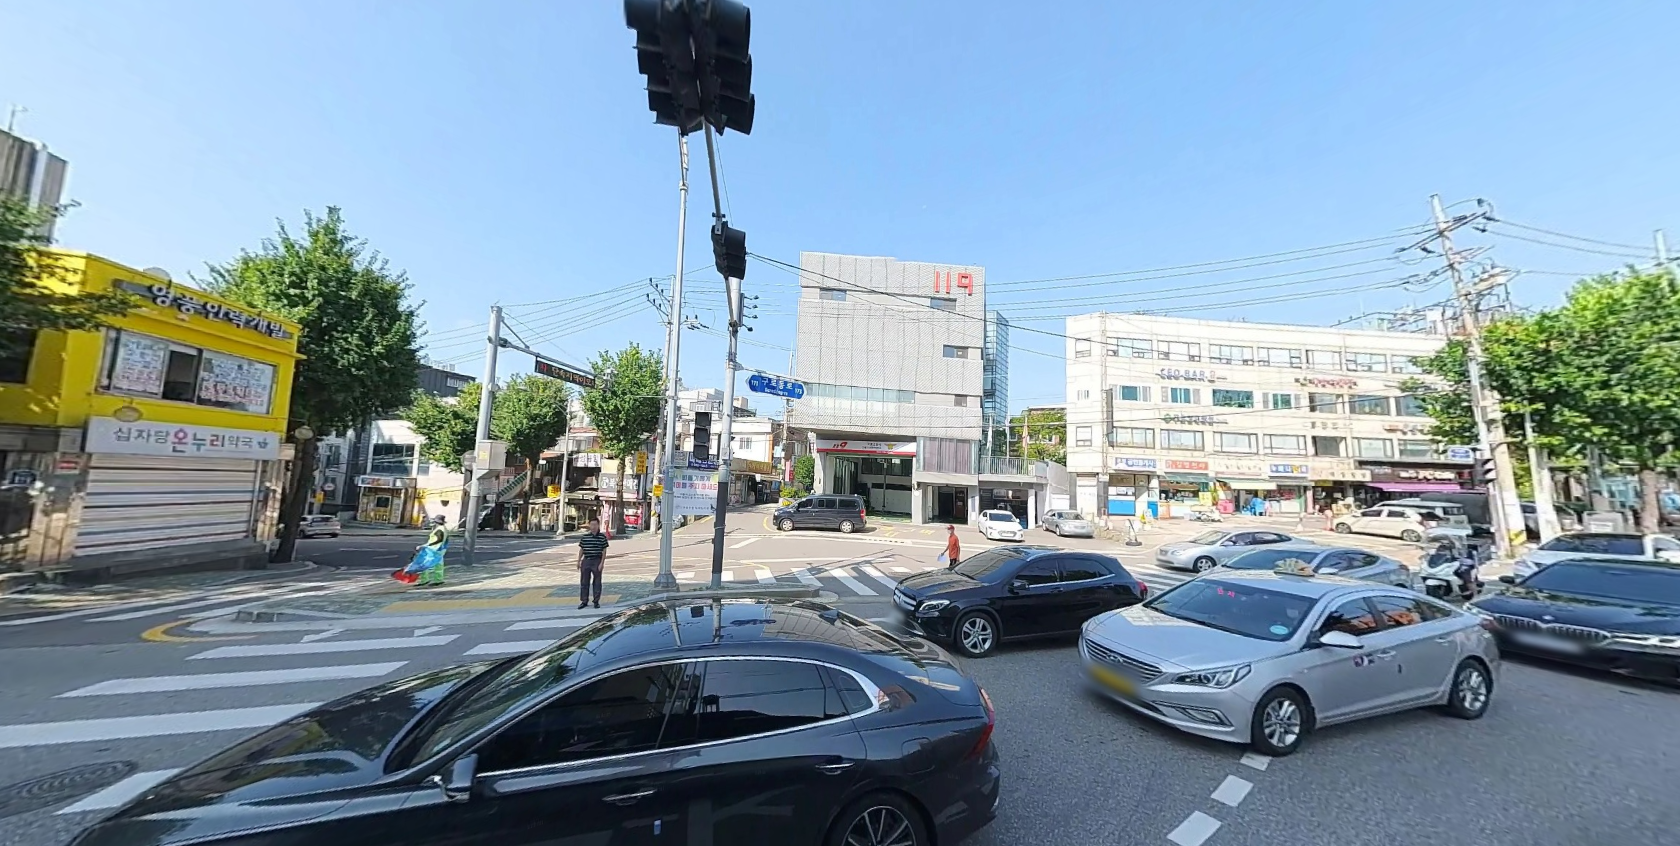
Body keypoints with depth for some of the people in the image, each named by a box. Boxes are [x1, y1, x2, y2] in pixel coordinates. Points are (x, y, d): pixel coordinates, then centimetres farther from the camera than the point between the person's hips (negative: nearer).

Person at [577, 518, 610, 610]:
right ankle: (584, 601, 18)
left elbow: (604, 551, -3)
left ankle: (596, 601, 15)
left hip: (597, 561, -2)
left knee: (597, 582, 5)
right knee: (584, 582, 8)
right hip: (586, 561, 2)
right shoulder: (584, 536, 4)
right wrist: (578, 561, 6)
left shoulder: (602, 537, -3)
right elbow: (581, 550, 10)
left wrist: (602, 563, -9)